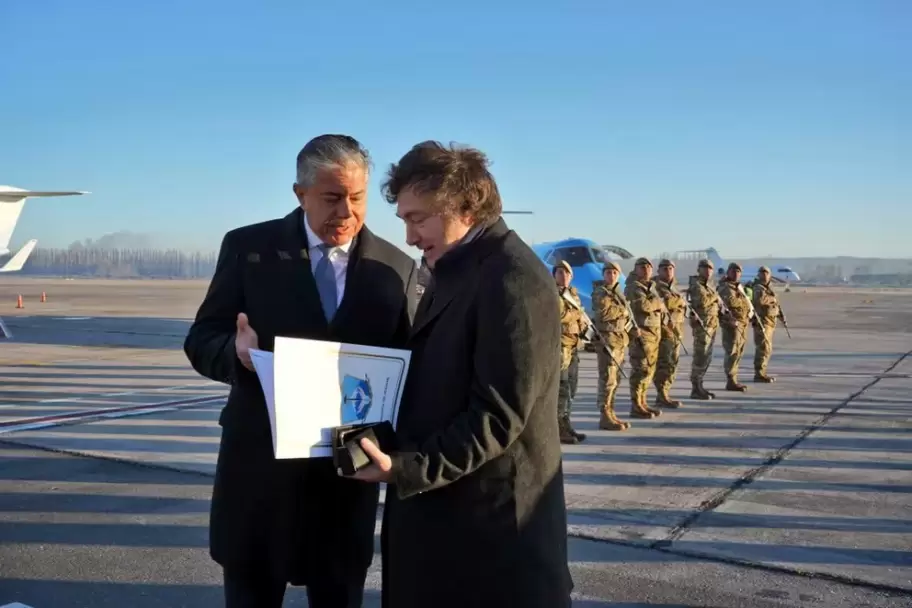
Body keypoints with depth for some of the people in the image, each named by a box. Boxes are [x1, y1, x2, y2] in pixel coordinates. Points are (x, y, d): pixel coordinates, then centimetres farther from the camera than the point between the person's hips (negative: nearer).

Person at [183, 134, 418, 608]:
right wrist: (237, 351, -25)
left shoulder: (396, 268, 0)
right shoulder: (248, 248, -2)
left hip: (348, 474, 1)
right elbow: (202, 340, -1)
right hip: (259, 468, 0)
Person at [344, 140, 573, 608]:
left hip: (494, 518, -9)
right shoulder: (452, 272, 12)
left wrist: (406, 469, -22)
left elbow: (499, 416, -22)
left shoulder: (512, 280, -19)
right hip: (442, 511, 9)